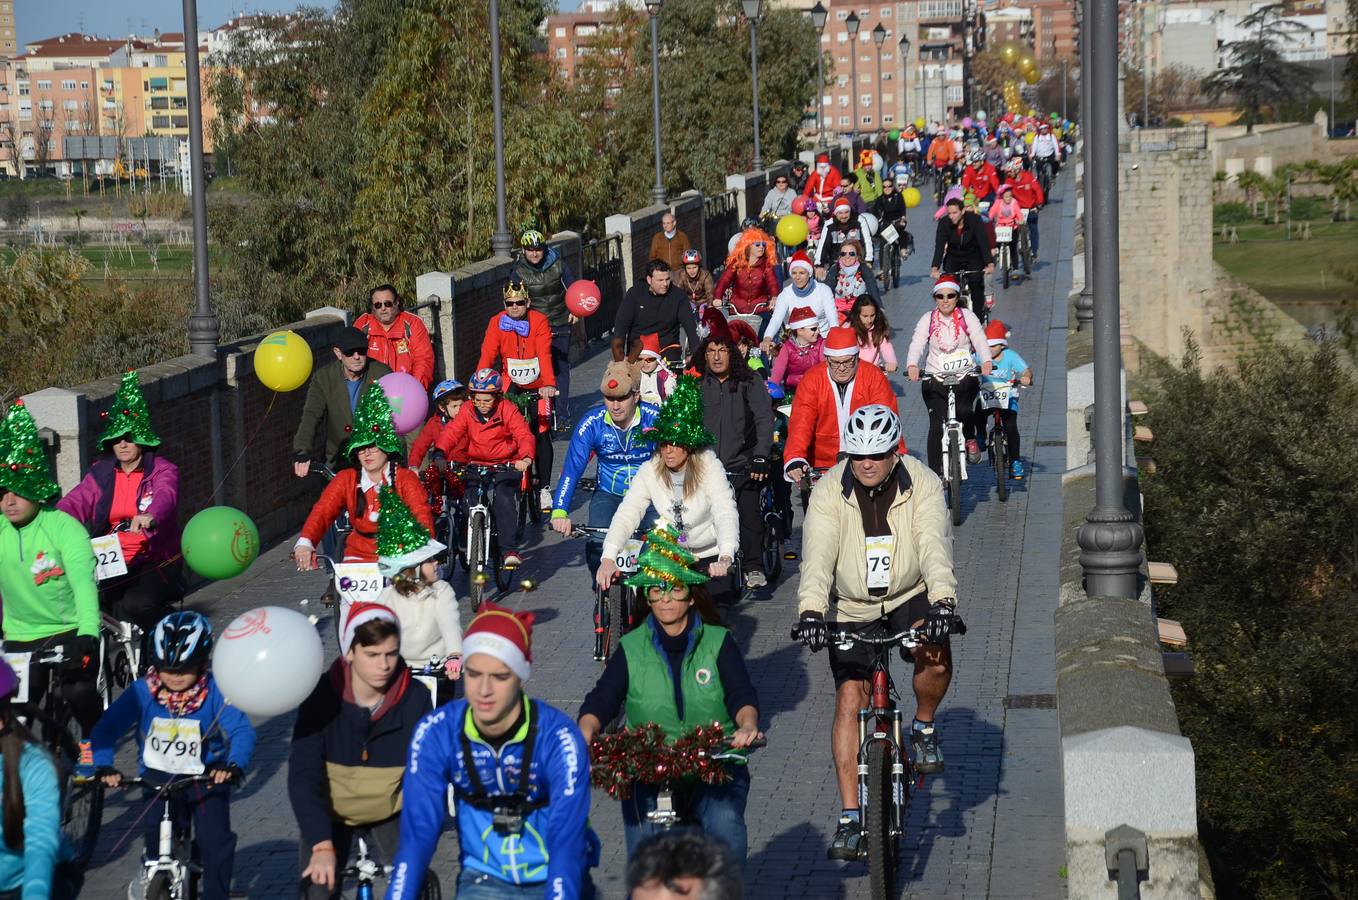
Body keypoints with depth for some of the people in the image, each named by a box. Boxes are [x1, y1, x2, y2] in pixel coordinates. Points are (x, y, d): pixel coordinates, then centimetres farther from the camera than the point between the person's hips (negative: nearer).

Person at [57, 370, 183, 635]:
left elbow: (166, 496, -24)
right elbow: (76, 501, -1)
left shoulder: (163, 470, -1)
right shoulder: (101, 472, 12)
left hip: (154, 563, -4)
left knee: (136, 604, -29)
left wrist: (150, 516, -48)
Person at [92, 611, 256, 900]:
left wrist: (234, 765, -42)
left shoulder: (214, 693, -14)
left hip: (206, 778, -1)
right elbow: (106, 729, -14)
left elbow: (241, 730, -23)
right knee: (155, 825, -25)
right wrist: (103, 766, -32)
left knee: (216, 840, -19)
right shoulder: (142, 692, -11)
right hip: (158, 778, 1)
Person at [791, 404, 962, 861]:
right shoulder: (830, 491, -17)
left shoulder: (922, 484, -17)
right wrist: (810, 612, -45)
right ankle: (850, 816, -2)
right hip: (851, 607, 0)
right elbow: (818, 555, -29)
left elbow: (934, 546, -29)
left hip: (910, 596, 0)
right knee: (849, 701, -9)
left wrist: (943, 601, -45)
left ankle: (924, 728, 3)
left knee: (935, 655, -29)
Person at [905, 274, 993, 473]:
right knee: (937, 425, -10)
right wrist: (912, 365, -31)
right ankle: (935, 474, -4)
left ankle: (970, 438, 7)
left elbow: (980, 341, -8)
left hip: (965, 377, 0)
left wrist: (986, 362, -29)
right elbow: (916, 344, -9)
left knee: (964, 410, -27)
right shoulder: (927, 320, 4)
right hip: (934, 380, 0)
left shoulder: (967, 317, 5)